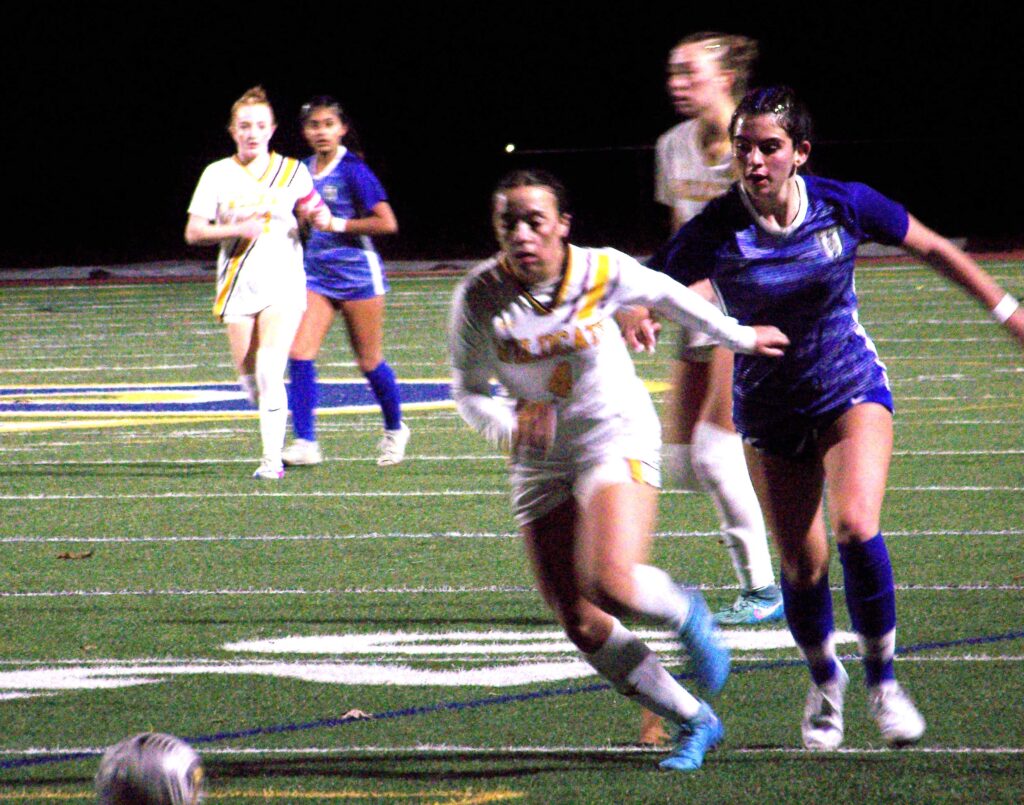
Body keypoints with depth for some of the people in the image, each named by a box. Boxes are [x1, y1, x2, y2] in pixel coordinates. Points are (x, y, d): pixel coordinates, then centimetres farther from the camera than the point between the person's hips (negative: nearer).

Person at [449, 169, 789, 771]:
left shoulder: (603, 272, -14)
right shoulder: (480, 297, -13)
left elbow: (666, 293, 7)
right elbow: (469, 390, -1)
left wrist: (739, 337, 21)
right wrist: (510, 425, -23)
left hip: (618, 439, -3)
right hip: (543, 463, 3)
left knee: (612, 586, -26)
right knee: (582, 627, -1)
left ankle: (686, 614, 9)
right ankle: (695, 722, 16)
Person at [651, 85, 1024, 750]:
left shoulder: (846, 206, -14)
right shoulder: (714, 232, -16)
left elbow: (933, 249, 2)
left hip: (853, 391, -1)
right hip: (771, 413, 1)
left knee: (857, 527, -23)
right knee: (804, 565, 0)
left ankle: (883, 680, -2)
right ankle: (825, 682, 30)